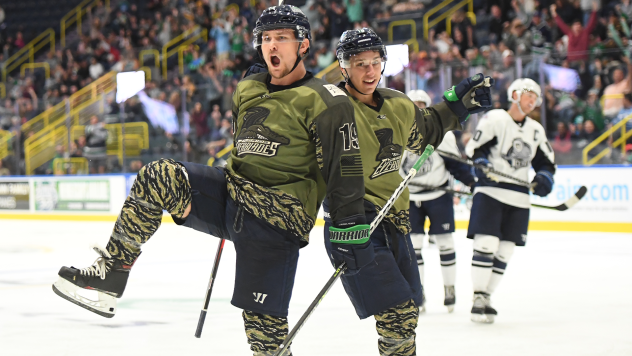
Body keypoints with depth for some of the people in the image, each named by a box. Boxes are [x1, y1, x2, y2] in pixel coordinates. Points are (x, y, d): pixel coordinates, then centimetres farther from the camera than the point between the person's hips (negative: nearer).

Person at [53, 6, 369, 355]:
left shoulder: (325, 101, -7)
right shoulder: (246, 90, 14)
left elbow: (344, 164, -11)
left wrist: (350, 221, -16)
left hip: (278, 218, -6)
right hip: (231, 195, 6)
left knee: (263, 319, -11)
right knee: (159, 177, -17)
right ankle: (110, 274, -14)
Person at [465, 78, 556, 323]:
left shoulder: (536, 130, 16)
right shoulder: (494, 119, -2)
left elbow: (546, 161, 19)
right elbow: (473, 149, -4)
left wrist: (544, 178, -2)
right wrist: (483, 166, -23)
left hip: (518, 198, 6)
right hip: (490, 193, -6)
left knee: (504, 251, 4)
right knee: (486, 244, -15)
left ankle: (486, 297, 12)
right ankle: (478, 299, -11)